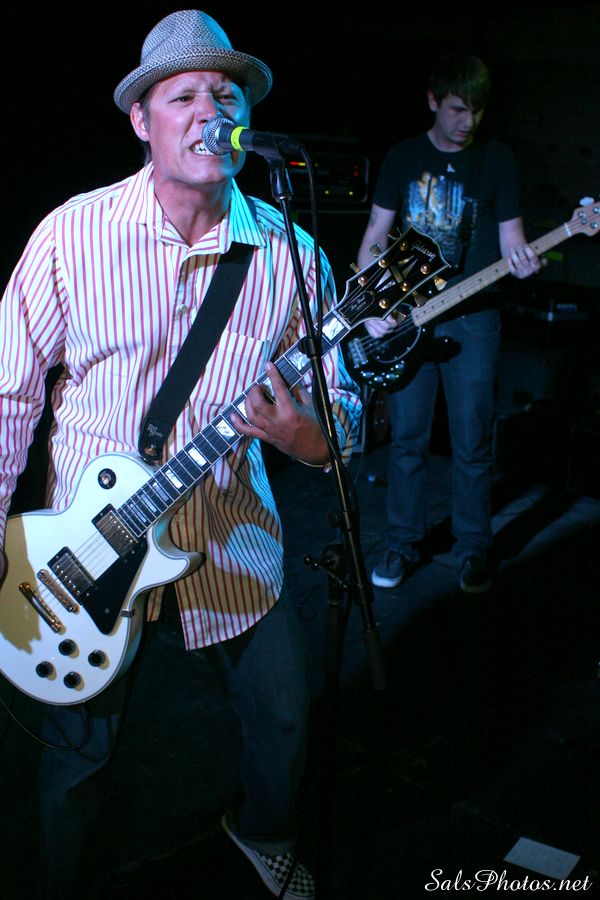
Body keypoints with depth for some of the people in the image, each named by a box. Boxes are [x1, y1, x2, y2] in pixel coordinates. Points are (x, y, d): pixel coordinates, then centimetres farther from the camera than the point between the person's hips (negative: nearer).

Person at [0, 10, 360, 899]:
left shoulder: (289, 251, -5)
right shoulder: (73, 233, -9)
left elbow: (340, 405, -1)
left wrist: (305, 433, -24)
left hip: (231, 535, 2)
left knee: (284, 712, 15)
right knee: (79, 748, 13)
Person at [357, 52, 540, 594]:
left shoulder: (497, 160, 4)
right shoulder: (402, 157, 7)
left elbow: (511, 235, 2)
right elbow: (375, 237, 7)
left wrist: (519, 258, -22)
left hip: (473, 318, -1)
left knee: (473, 441, 2)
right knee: (407, 437, 6)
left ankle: (474, 550, 17)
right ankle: (404, 545, 20)